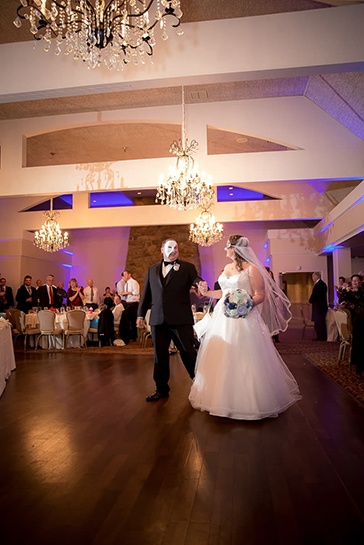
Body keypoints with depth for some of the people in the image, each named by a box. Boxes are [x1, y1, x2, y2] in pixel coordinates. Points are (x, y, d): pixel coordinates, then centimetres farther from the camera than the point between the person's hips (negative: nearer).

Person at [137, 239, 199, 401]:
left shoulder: (187, 268, 3)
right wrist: (141, 314, 15)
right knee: (160, 356, 11)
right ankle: (162, 389, 26)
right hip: (158, 320, 4)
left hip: (180, 320, -3)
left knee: (188, 353, 4)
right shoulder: (152, 270, 14)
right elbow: (146, 294, 16)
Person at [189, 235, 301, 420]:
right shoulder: (227, 268, 15)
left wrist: (247, 304, -27)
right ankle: (223, 398, 23)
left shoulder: (251, 269, -7)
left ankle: (249, 401, 12)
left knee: (243, 360, -4)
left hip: (243, 319, -7)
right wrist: (207, 292, 13)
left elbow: (261, 295, -11)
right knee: (221, 359, 10)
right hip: (223, 319, 7)